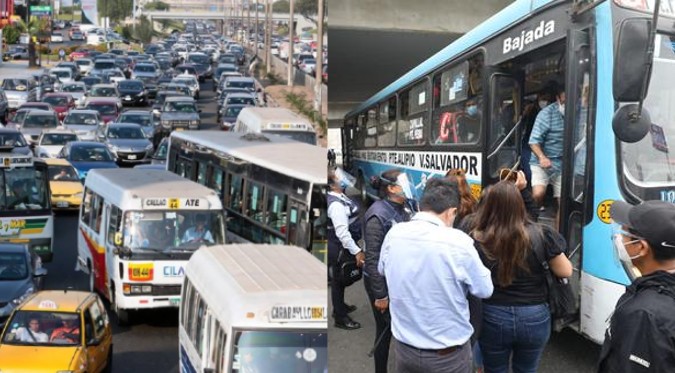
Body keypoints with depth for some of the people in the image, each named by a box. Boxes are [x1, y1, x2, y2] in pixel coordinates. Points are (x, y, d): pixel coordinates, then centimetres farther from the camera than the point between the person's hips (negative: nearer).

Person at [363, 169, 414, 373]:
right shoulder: (378, 214, -19)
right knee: (385, 330, 8)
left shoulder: (403, 211, 2)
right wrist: (380, 294, -19)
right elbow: (372, 258, -19)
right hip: (383, 282, -6)